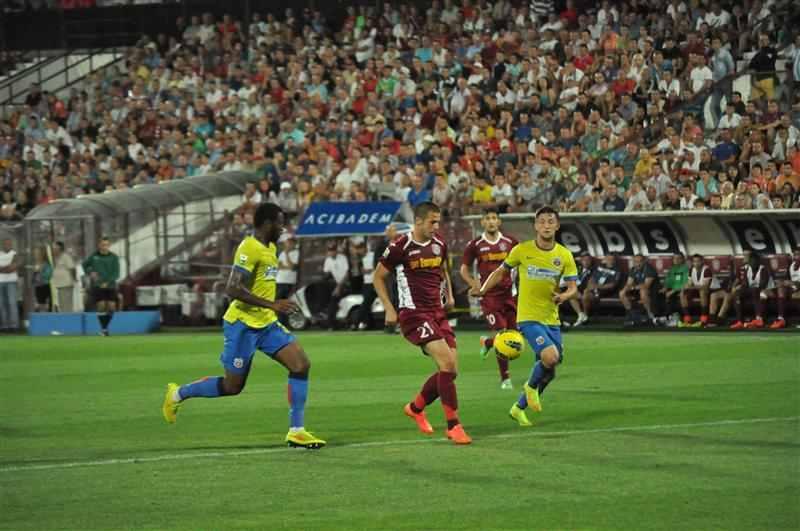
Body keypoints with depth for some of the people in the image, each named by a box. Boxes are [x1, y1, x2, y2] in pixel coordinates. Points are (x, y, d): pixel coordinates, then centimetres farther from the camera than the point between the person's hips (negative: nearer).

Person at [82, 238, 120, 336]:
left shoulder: (114, 257, -1)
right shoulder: (94, 256, 3)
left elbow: (116, 273, -6)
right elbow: (85, 264, 21)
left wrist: (108, 282, -20)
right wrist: (90, 272, 2)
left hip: (110, 286, 1)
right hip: (97, 286, -1)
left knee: (111, 306, -5)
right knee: (101, 305, -11)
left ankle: (106, 326, 15)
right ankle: (103, 329, -3)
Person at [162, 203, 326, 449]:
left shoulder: (270, 248, 12)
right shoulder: (249, 248, -18)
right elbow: (233, 289, -26)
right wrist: (271, 305, -28)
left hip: (266, 323, 9)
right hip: (243, 324, -9)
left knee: (301, 364, -6)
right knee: (233, 386, 1)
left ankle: (296, 431, -4)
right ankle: (178, 394, 24)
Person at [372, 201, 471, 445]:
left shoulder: (439, 244, 7)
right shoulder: (400, 247, -11)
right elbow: (377, 277, 0)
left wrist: (449, 295, 14)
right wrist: (389, 309, -5)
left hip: (437, 313, 7)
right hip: (414, 314, -7)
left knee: (450, 370, 2)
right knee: (447, 362, -21)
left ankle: (415, 408, 27)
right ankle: (453, 426, -14)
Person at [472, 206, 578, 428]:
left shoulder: (564, 255, 2)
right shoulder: (522, 250, -4)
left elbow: (573, 287, 2)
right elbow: (502, 271, 8)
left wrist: (563, 296, -21)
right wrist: (483, 290, -4)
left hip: (552, 319, 5)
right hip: (529, 317, -5)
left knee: (548, 371, 10)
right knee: (551, 356, -26)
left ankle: (519, 408, 31)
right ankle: (531, 386, 5)